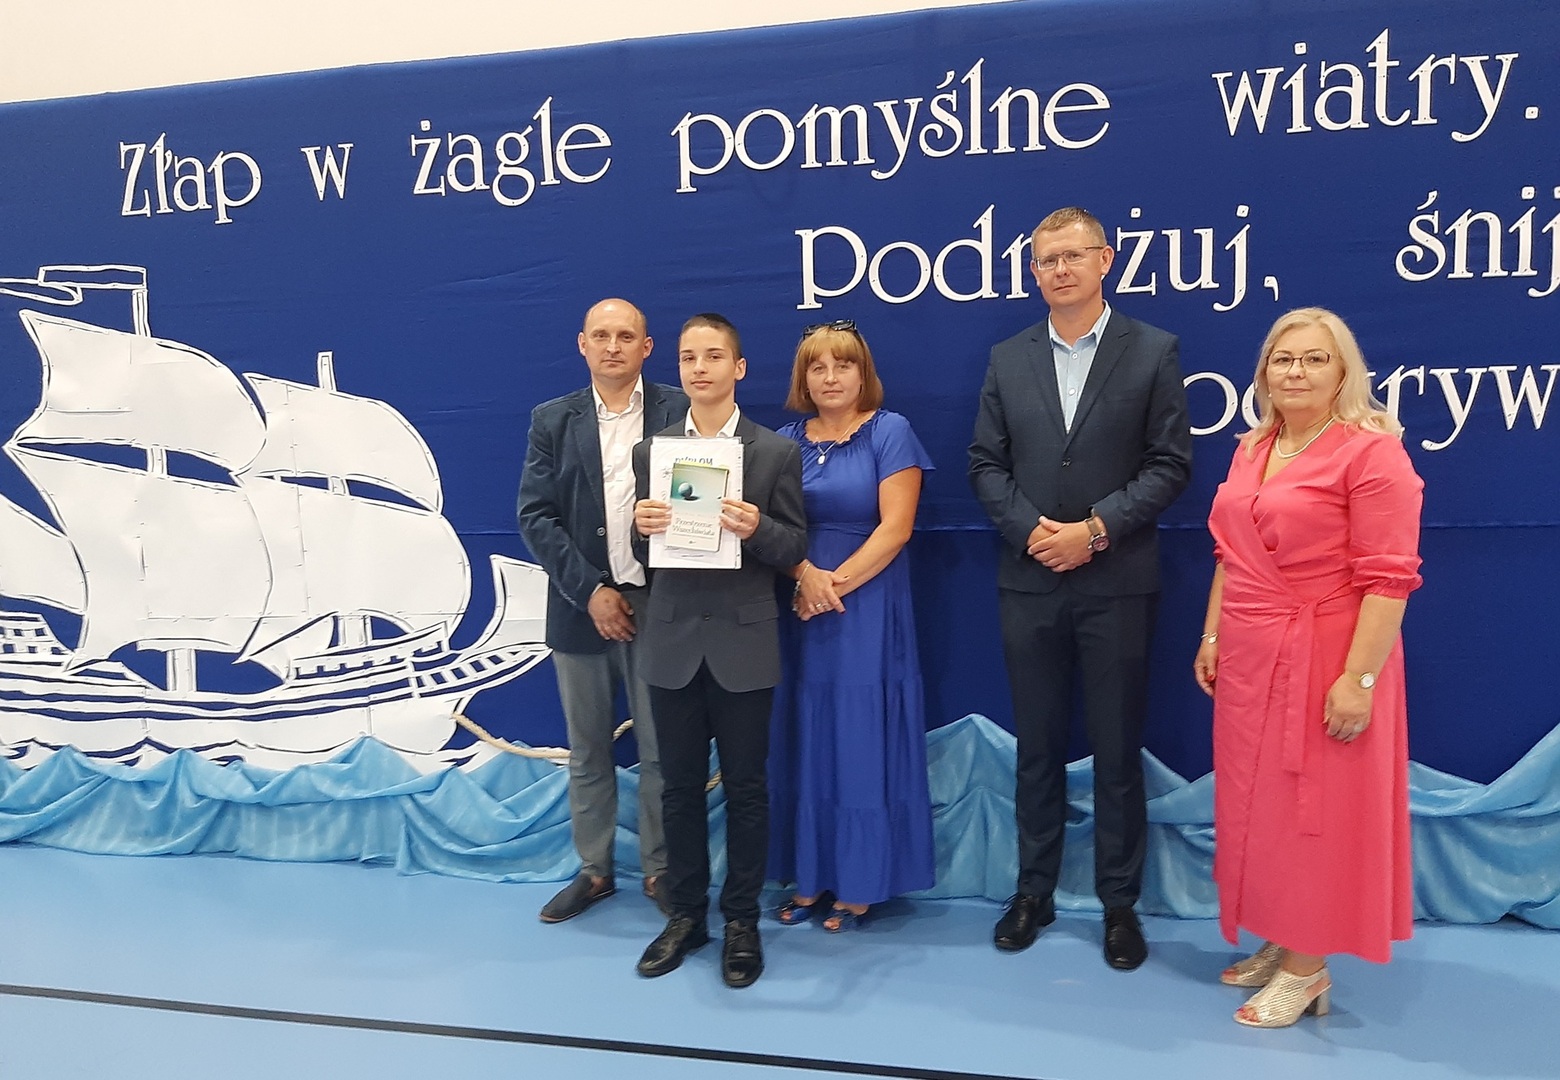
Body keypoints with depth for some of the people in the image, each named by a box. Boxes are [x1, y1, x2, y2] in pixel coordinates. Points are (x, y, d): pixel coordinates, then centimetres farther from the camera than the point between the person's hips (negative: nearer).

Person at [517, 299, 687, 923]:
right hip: (582, 608, 2)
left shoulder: (680, 413, 0)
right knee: (587, 750, 13)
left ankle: (660, 869, 24)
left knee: (661, 749, 7)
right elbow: (536, 517, -1)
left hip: (658, 607, -2)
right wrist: (590, 591, -10)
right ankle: (594, 869, 29)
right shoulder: (552, 420, 5)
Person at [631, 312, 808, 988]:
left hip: (743, 643, -2)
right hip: (673, 642, 3)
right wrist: (643, 528, -15)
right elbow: (641, 551, 7)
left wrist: (757, 529, -22)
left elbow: (794, 550, -3)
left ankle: (742, 921, 23)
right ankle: (685, 914, 28)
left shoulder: (776, 453, -1)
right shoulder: (650, 451, 7)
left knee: (745, 787, 8)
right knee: (679, 786, 12)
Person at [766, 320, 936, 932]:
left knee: (862, 742, 2)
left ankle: (860, 885, 16)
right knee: (805, 744, 8)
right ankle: (809, 878, 21)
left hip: (868, 611, -4)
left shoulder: (890, 431, -3)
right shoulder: (787, 440, 9)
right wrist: (805, 575, -12)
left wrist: (836, 583, -14)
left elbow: (894, 527, -10)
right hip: (801, 611, 4)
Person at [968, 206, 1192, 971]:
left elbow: (1170, 464, -5)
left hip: (1116, 584, -2)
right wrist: (1030, 530, -10)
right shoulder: (1007, 358, 9)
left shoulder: (1153, 351, 1)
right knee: (1036, 747, 12)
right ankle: (1033, 891, 26)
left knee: (1117, 751, 7)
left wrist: (1096, 529, -15)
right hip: (1029, 583, 3)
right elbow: (986, 464, 6)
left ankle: (1119, 902, 22)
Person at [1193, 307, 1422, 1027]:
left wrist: (1359, 678, -20)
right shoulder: (1251, 449, 10)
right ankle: (1280, 940, 30)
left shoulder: (1371, 450, -12)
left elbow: (1388, 578, -17)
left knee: (1315, 806, 4)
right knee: (1257, 801, 13)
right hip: (1249, 661, 7)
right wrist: (1212, 637, 12)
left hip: (1324, 661, -7)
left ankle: (1307, 967, 19)